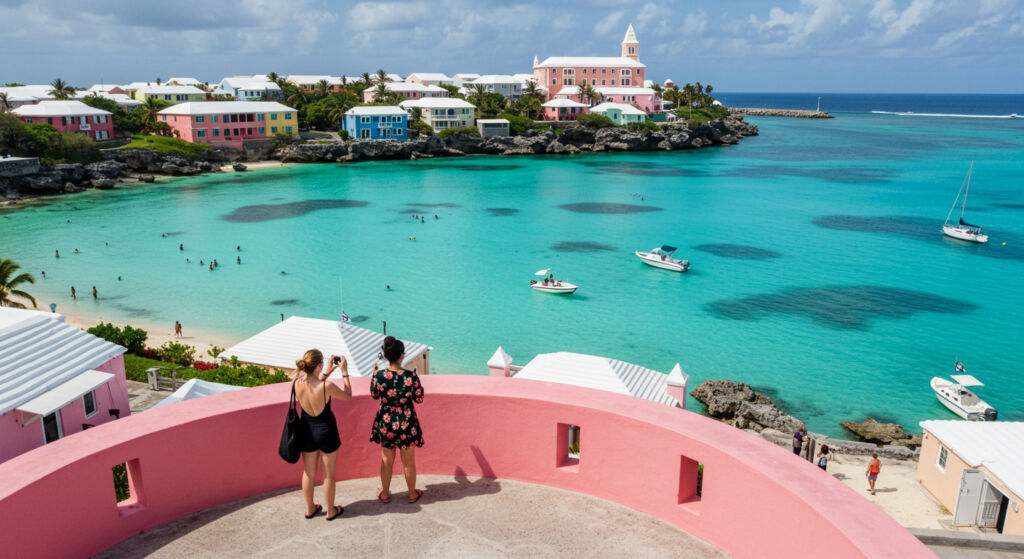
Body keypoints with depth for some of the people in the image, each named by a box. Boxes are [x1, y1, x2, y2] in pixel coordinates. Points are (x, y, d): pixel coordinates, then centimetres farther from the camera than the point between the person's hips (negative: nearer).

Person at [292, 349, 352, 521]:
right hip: (326, 431, -4)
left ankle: (310, 509, 39)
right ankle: (331, 511, 31)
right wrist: (344, 372, -7)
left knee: (308, 473, 22)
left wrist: (327, 372, 8)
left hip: (307, 430, 4)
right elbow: (347, 396, -10)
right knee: (328, 475, 15)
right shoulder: (327, 386, -29)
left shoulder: (296, 383, -15)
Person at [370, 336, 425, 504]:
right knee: (409, 462, 18)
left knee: (387, 461, 22)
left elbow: (374, 395, 1)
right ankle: (412, 494, 36)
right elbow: (419, 399, -11)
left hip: (386, 422, 1)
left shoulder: (378, 375, -17)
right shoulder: (411, 376, -22)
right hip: (406, 421, -1)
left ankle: (385, 494, 38)